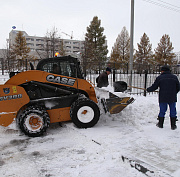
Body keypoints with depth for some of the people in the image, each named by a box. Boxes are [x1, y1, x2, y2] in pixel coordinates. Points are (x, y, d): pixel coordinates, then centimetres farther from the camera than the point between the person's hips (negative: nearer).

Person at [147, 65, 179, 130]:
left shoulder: (159, 78, -3)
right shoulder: (174, 77, 5)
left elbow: (154, 87, -1)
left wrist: (148, 89, 18)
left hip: (163, 98, -2)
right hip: (172, 98, 2)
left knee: (162, 111, 9)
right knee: (173, 111, 10)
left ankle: (160, 124, 20)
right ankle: (173, 126, 16)